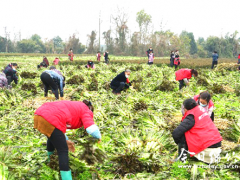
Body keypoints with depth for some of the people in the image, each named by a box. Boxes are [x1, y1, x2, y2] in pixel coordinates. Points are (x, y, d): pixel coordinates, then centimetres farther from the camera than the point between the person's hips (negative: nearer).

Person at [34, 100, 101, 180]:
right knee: (63, 151, 2)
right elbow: (92, 130, -8)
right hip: (50, 119, -9)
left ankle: (50, 161, 63)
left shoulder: (73, 106, 32)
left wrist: (65, 140, 36)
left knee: (52, 138, 37)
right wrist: (98, 137, 13)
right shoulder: (86, 111, 10)